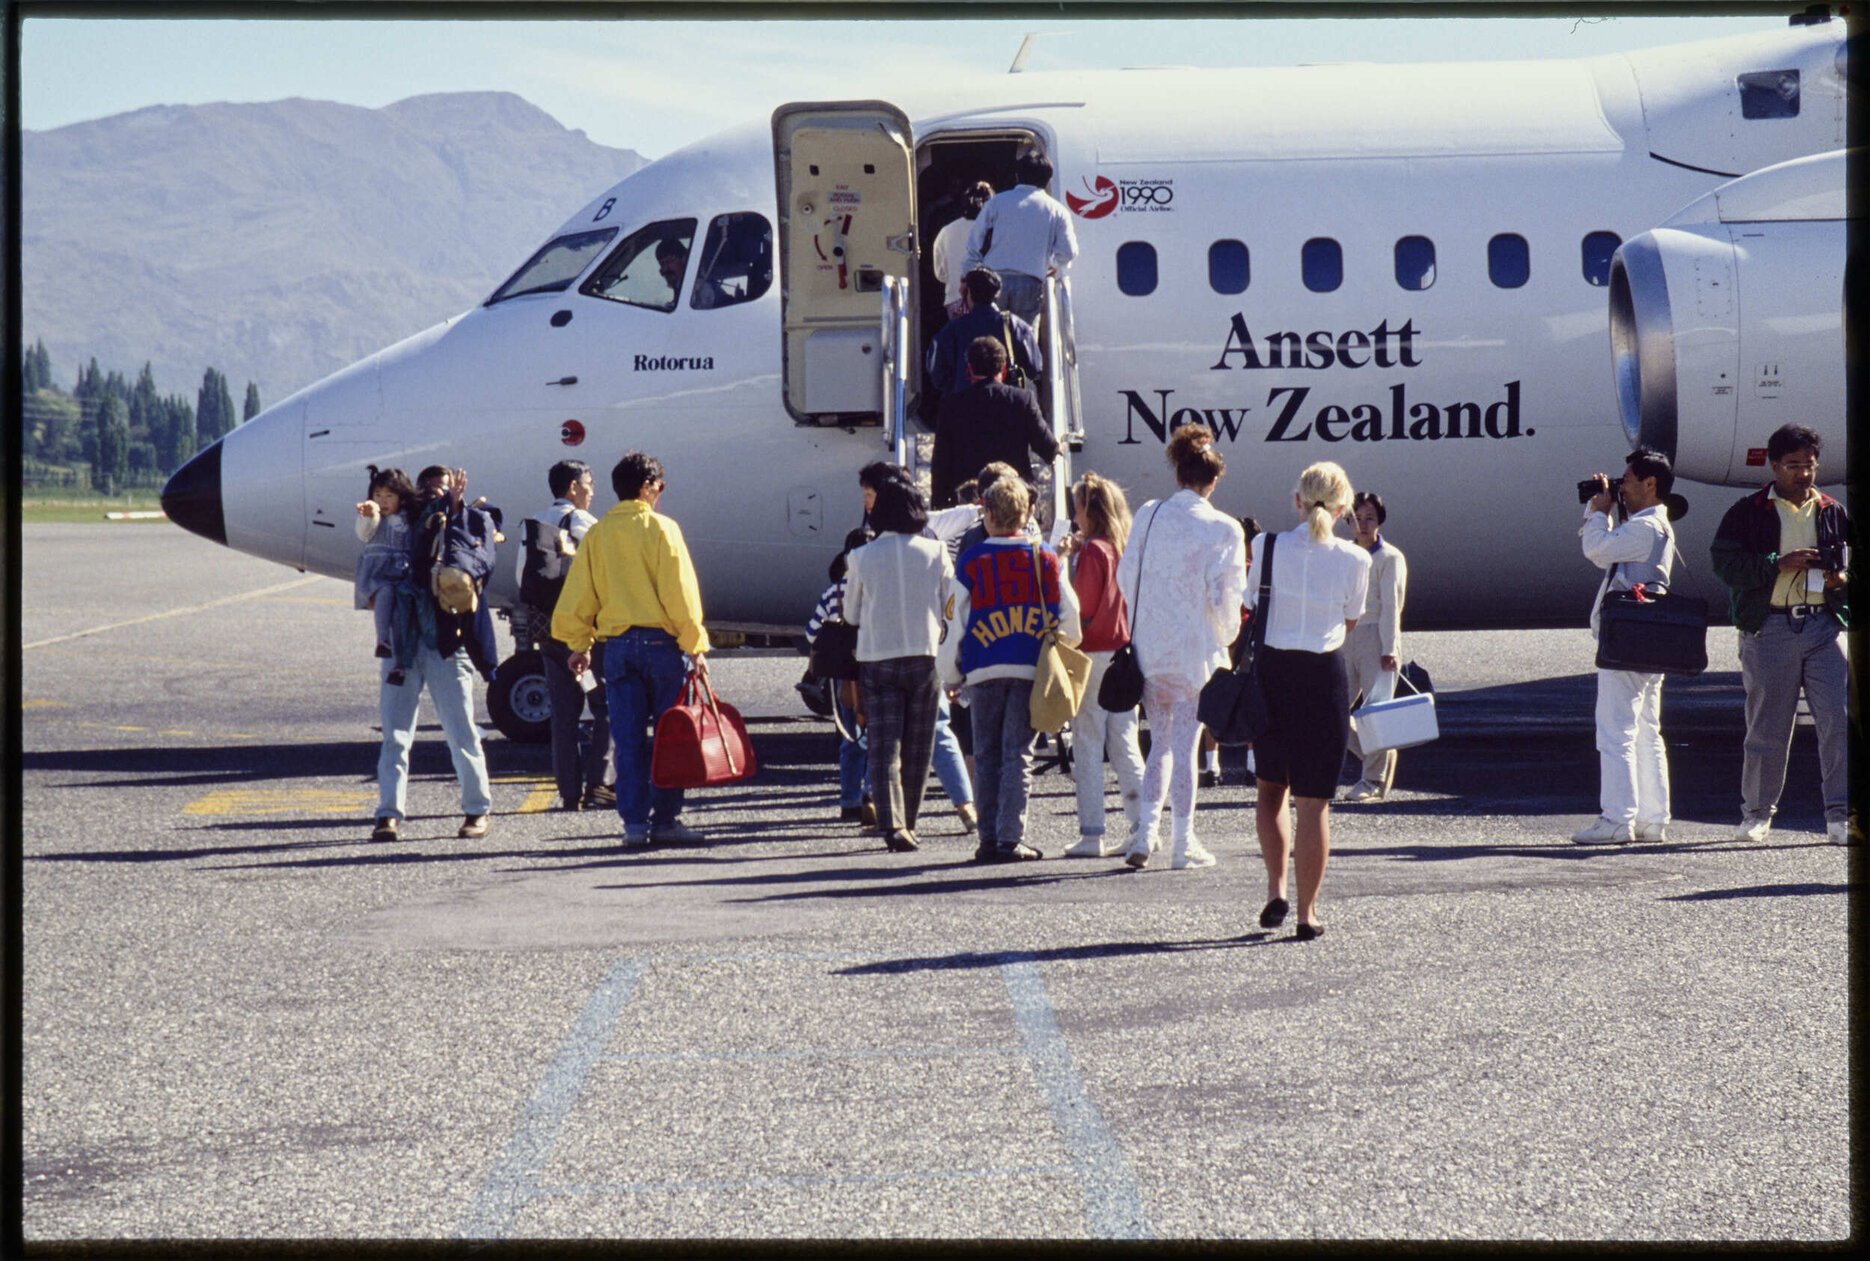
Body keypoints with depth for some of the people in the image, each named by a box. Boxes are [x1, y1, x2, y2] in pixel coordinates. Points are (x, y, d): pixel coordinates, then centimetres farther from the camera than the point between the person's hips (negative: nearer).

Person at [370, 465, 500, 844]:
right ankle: (389, 813, 2)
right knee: (394, 732, -1)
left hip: (447, 640, -3)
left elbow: (483, 559, -7)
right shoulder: (411, 523, 16)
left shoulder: (475, 519, 11)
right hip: (403, 637, 3)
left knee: (461, 733, 0)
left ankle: (477, 809, 14)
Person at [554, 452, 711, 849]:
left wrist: (580, 644, 19)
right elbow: (680, 592, -8)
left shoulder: (596, 535, 8)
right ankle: (665, 819, 2)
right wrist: (695, 645, -6)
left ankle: (634, 820, 1)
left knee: (628, 738, 4)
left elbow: (578, 596, 9)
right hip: (661, 641, -4)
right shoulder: (660, 529, -4)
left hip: (616, 644, 4)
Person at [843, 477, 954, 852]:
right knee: (917, 749, 13)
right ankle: (907, 822, 21)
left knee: (883, 747, -3)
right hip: (924, 656, 1)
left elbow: (851, 614, 7)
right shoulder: (935, 553, -5)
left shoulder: (862, 557, -5)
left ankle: (892, 824, -18)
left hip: (877, 659, -1)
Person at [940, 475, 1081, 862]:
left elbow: (955, 624, 2)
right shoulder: (1046, 560, 4)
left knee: (986, 757, 8)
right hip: (1031, 670, 0)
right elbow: (1070, 618, 6)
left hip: (984, 670, 0)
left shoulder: (970, 562, 1)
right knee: (1018, 756, 1)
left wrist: (950, 677, 13)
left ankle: (990, 840, 5)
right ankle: (1011, 839, -7)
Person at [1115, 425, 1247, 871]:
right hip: (1196, 650, -3)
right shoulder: (1223, 529, -10)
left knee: (1160, 741, 15)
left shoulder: (1148, 515, 1)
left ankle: (1145, 834, 6)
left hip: (1149, 646, 3)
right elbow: (1224, 597, -11)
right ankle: (1182, 842, 7)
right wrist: (1226, 637, 8)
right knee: (1185, 743, 4)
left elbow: (1125, 577, 7)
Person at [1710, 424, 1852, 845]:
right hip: (1770, 628, -2)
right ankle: (1756, 813, 17)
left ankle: (1840, 815, -9)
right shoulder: (1748, 513, 6)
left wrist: (1843, 579, 0)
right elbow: (1725, 564, -5)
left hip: (1824, 625, 2)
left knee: (1838, 720, -9)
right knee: (1767, 726, 3)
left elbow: (1855, 562, 23)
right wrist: (1780, 564, -14)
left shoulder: (1833, 513, 15)